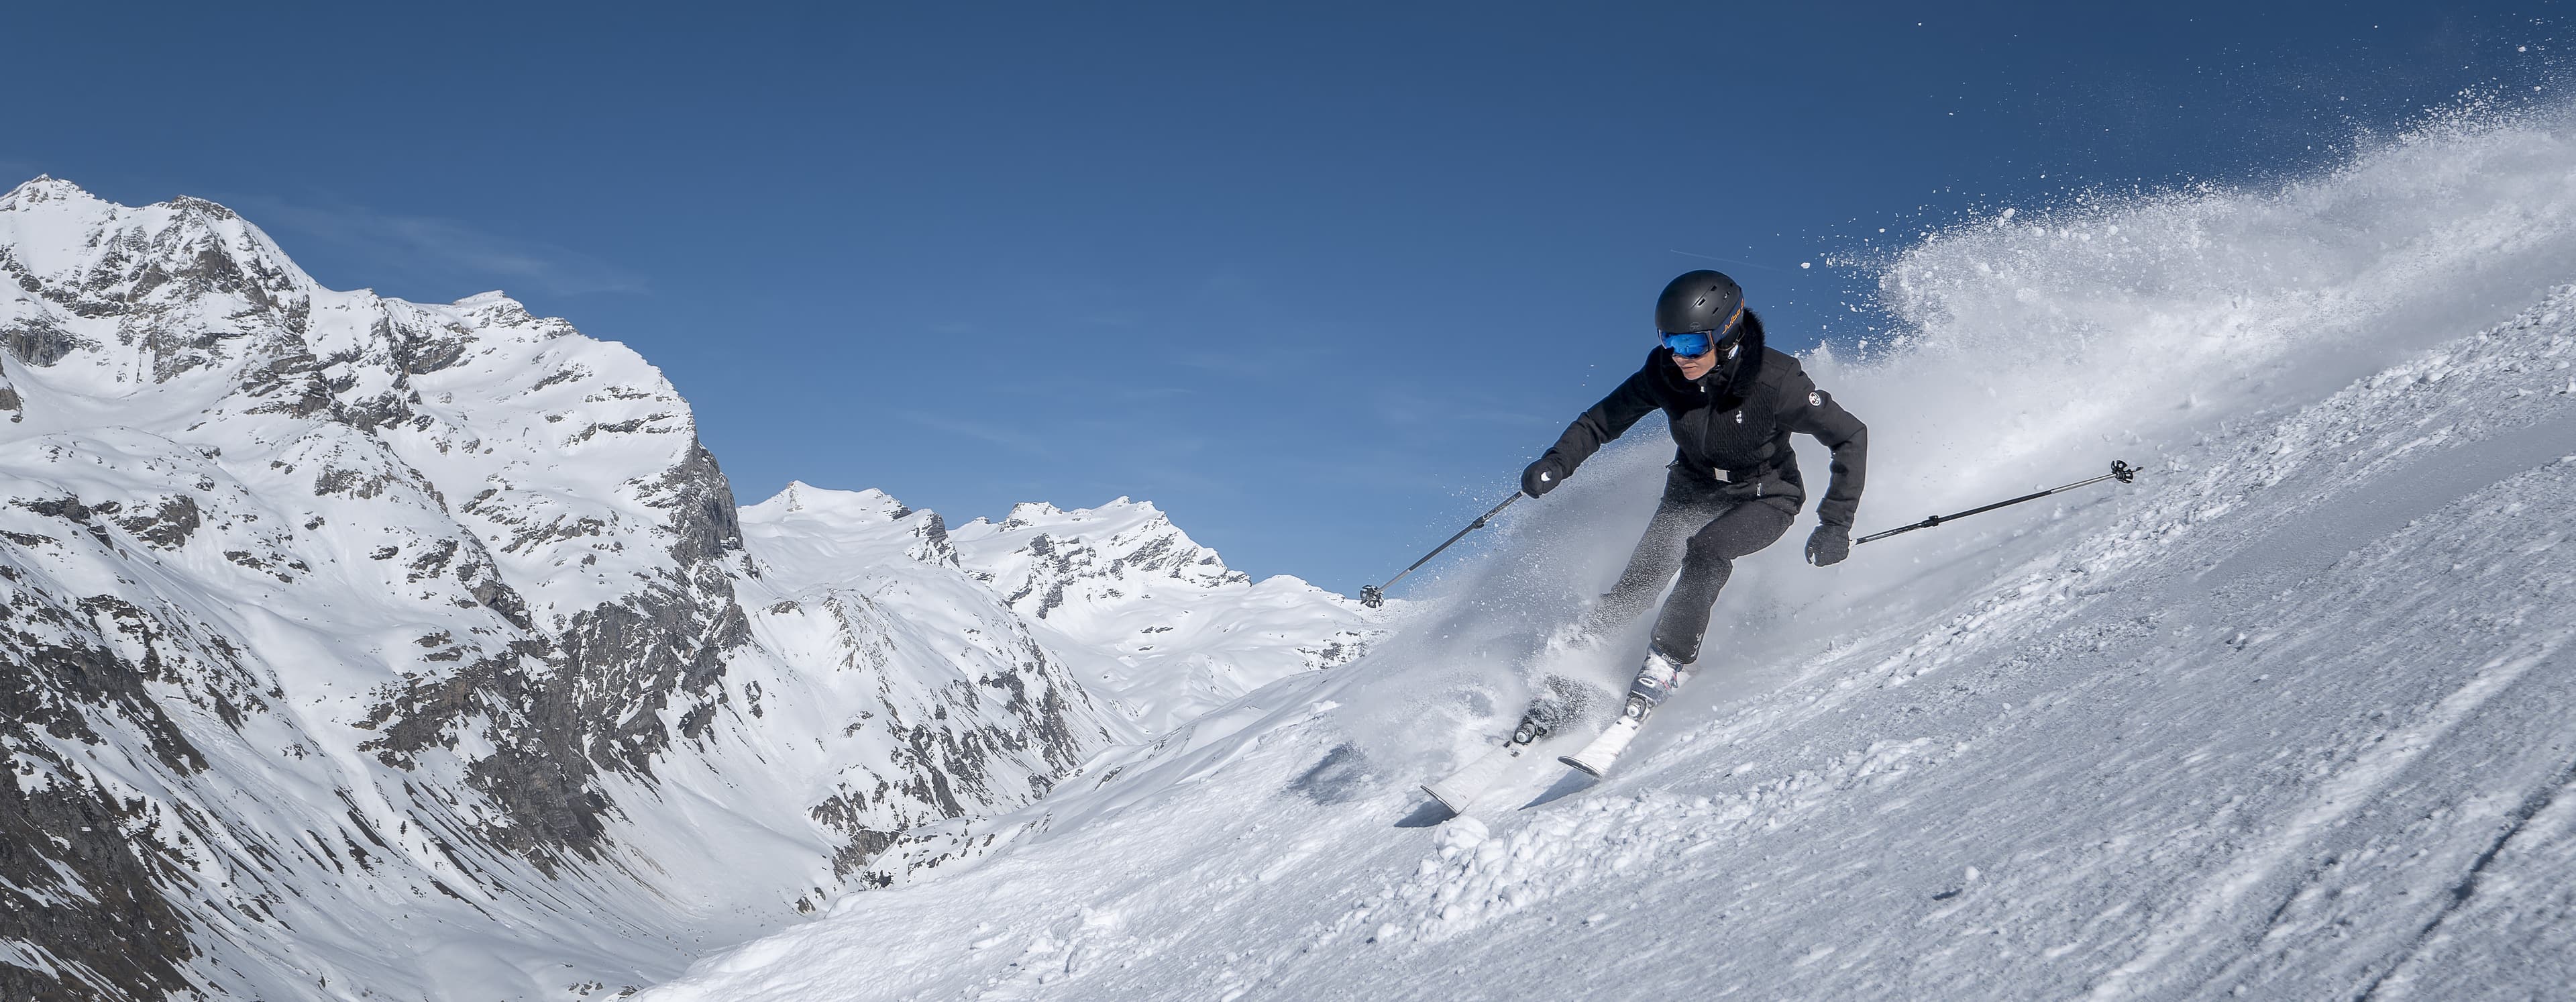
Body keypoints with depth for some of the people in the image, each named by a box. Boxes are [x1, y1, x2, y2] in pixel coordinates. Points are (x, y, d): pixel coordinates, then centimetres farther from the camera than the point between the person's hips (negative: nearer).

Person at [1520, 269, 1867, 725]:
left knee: (1705, 550, -32)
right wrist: (1556, 464, -25)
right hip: (1694, 488, 3)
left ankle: (1667, 664, -21)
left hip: (1766, 498, -3)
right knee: (1637, 585, -12)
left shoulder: (1775, 381, -31)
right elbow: (1601, 420, -7)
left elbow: (1851, 438, -21)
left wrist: (1836, 525, -25)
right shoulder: (1665, 373, -20)